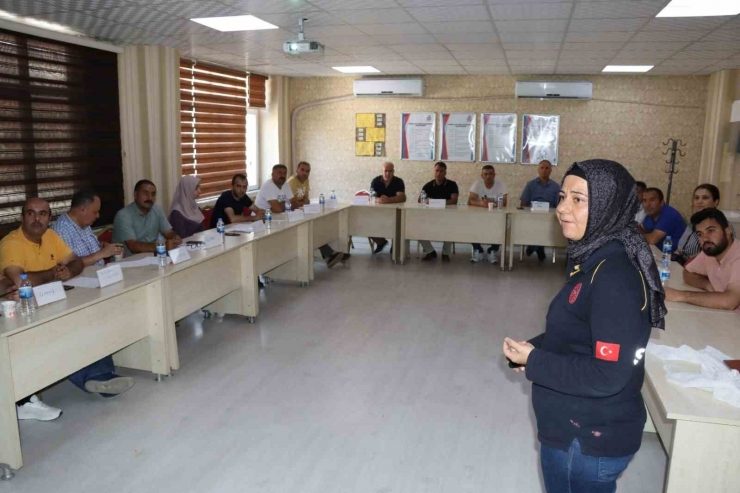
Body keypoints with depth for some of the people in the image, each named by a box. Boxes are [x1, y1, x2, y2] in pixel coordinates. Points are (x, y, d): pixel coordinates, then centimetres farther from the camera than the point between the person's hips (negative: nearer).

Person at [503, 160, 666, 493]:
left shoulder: (614, 277, -27)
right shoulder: (595, 258, 3)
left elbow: (608, 376, -30)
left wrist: (533, 362, -20)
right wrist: (532, 348, -2)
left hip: (590, 441, -9)